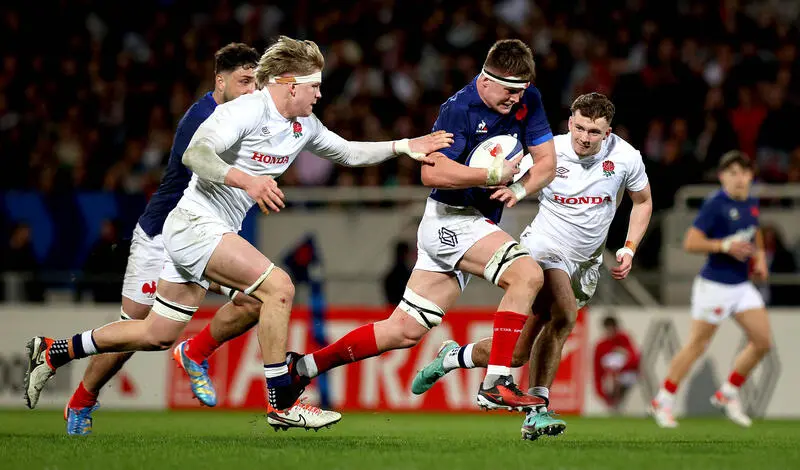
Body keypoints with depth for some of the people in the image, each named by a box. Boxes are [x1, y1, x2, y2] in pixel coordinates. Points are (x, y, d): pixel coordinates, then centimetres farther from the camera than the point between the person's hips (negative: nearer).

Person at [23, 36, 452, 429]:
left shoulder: (303, 126, 9)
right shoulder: (244, 111, -18)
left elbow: (347, 153, 22)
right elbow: (195, 154, -29)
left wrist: (403, 147, 12)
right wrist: (246, 180, -42)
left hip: (215, 233, 10)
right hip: (196, 223, -10)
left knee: (157, 336, 13)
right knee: (278, 286, -21)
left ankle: (54, 351, 24)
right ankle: (280, 403, -16)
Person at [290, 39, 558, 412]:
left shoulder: (528, 101, 3)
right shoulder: (459, 109, -18)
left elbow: (547, 162, 7)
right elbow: (432, 172, -26)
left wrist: (520, 188, -13)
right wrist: (494, 175, -27)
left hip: (473, 223, 8)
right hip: (450, 219, -8)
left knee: (406, 329, 8)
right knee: (526, 273, -27)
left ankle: (304, 366, 18)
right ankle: (496, 384, -23)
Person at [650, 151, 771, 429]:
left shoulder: (751, 204, 8)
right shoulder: (715, 205, -15)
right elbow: (690, 243, -18)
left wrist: (759, 257, 13)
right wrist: (725, 246, -27)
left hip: (742, 286, 7)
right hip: (714, 286, -7)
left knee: (763, 342, 1)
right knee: (697, 345, -2)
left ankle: (728, 394, 16)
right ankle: (663, 401, 10)